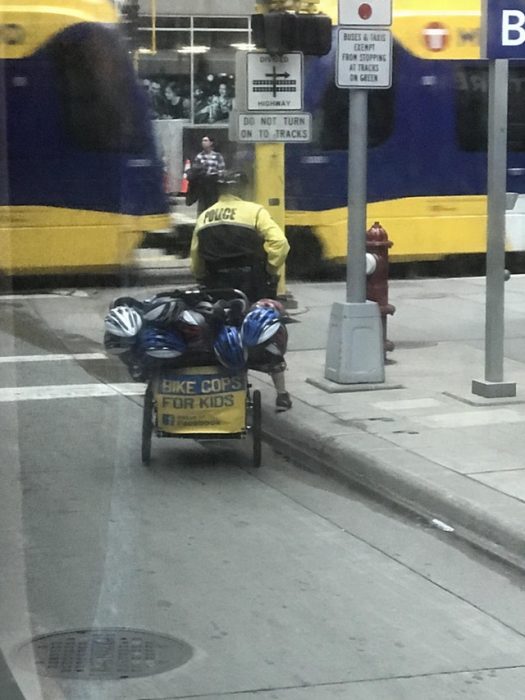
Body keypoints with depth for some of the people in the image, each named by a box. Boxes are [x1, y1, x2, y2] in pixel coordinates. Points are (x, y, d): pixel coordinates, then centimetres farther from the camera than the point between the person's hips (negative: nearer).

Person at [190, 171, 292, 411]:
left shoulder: (204, 218, 9)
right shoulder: (253, 211, -5)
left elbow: (195, 259, 9)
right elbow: (279, 242, -17)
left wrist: (206, 282, 22)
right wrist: (272, 270, -4)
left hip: (219, 287, 3)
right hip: (253, 284, -3)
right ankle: (281, 394, 9)